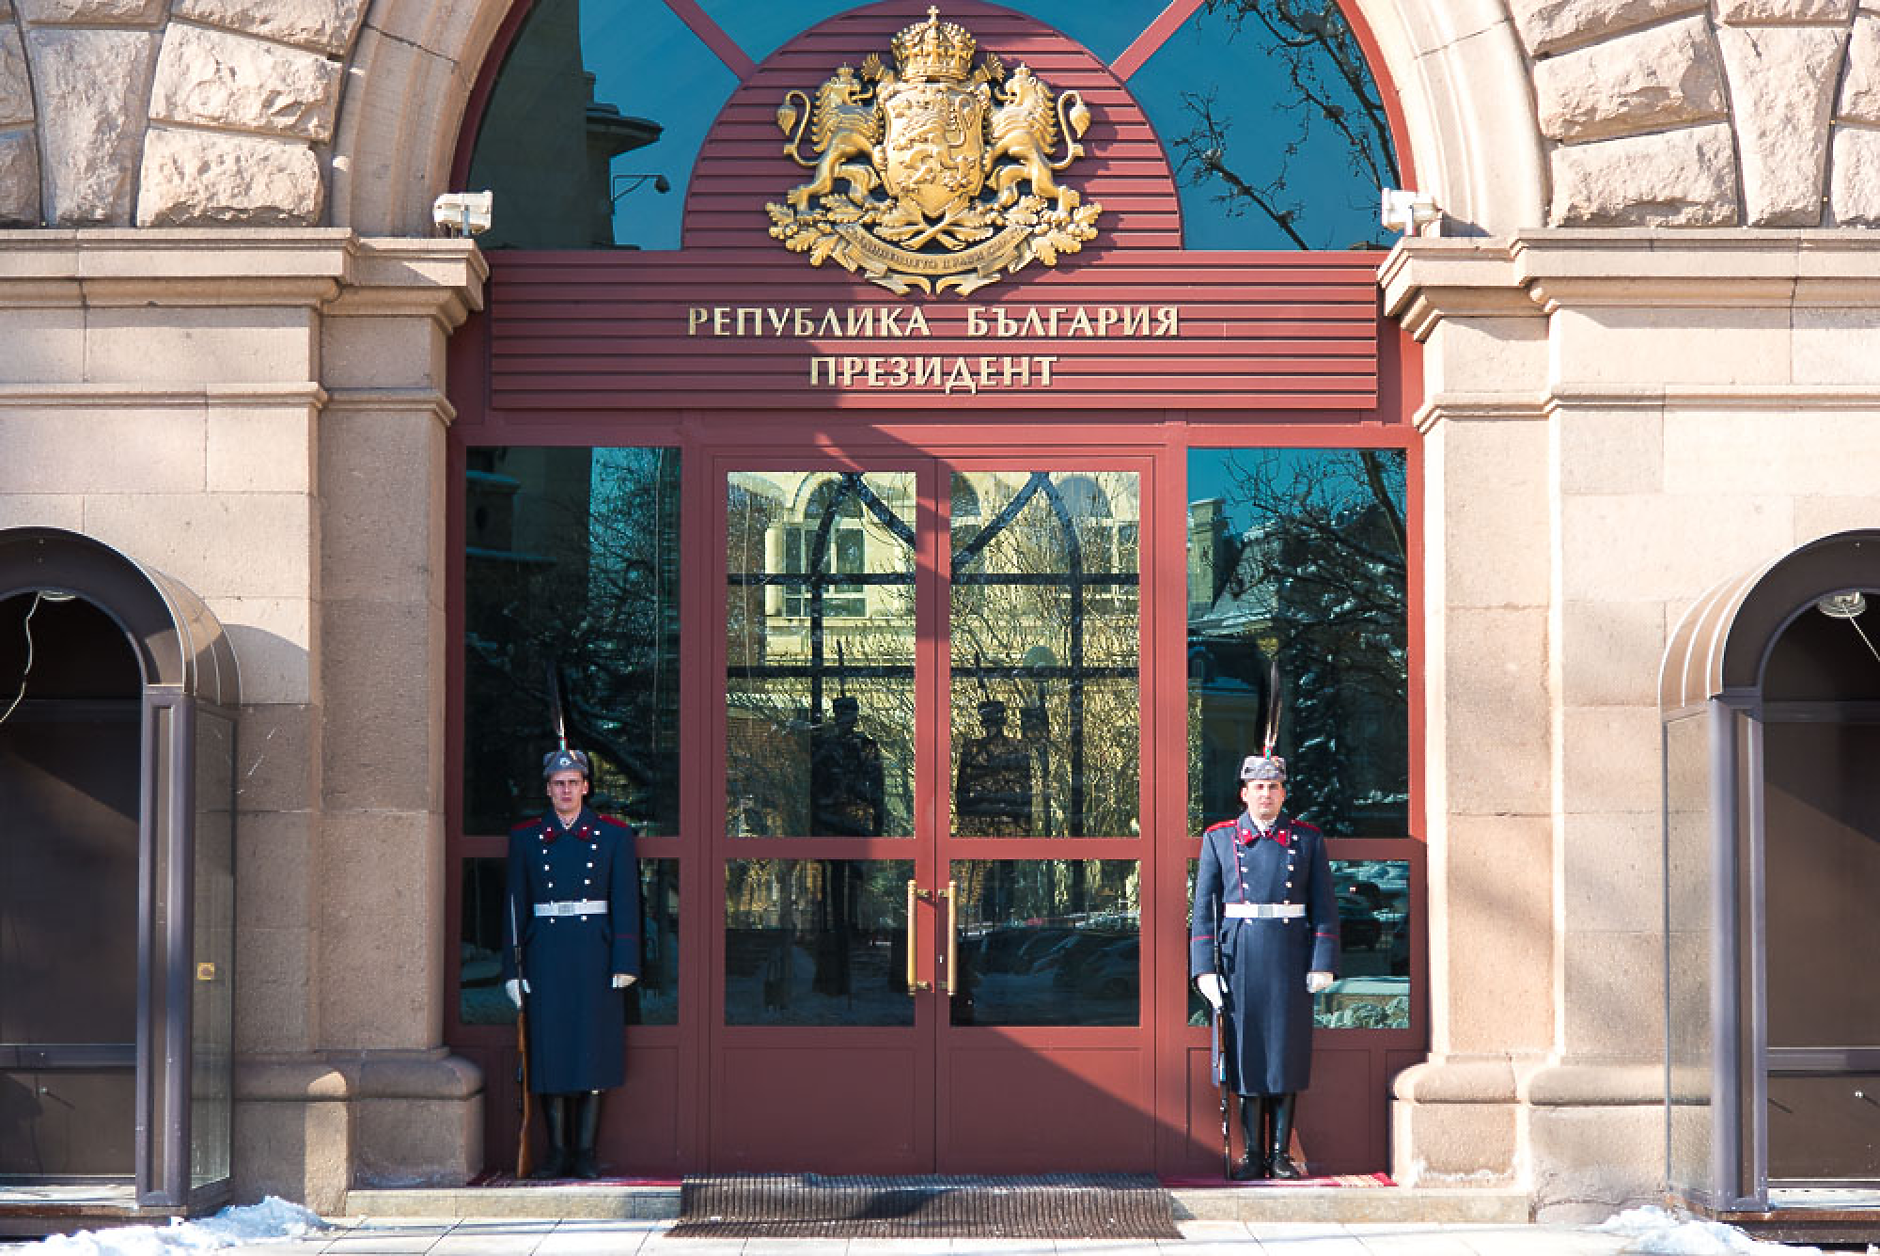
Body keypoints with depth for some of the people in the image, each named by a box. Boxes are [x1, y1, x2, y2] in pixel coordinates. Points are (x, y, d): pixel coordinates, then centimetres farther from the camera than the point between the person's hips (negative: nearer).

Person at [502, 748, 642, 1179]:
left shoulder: (613, 835, 5)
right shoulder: (526, 837, 8)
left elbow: (625, 902, 1)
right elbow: (516, 905, 6)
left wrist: (625, 963, -6)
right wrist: (512, 969, 1)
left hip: (595, 956, -1)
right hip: (545, 957, 1)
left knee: (594, 1049, -2)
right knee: (549, 1051, 0)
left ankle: (586, 1151, 4)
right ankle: (557, 1150, 7)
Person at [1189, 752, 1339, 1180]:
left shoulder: (1307, 839, 6)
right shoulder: (1219, 839, 5)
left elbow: (1324, 906, 5)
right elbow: (1204, 908, 3)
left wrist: (1322, 964, -4)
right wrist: (1205, 968, -5)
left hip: (1290, 961, 0)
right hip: (1239, 958, 0)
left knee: (1287, 1054, 2)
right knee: (1246, 1053, 1)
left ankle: (1281, 1153, 9)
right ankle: (1254, 1154, 7)